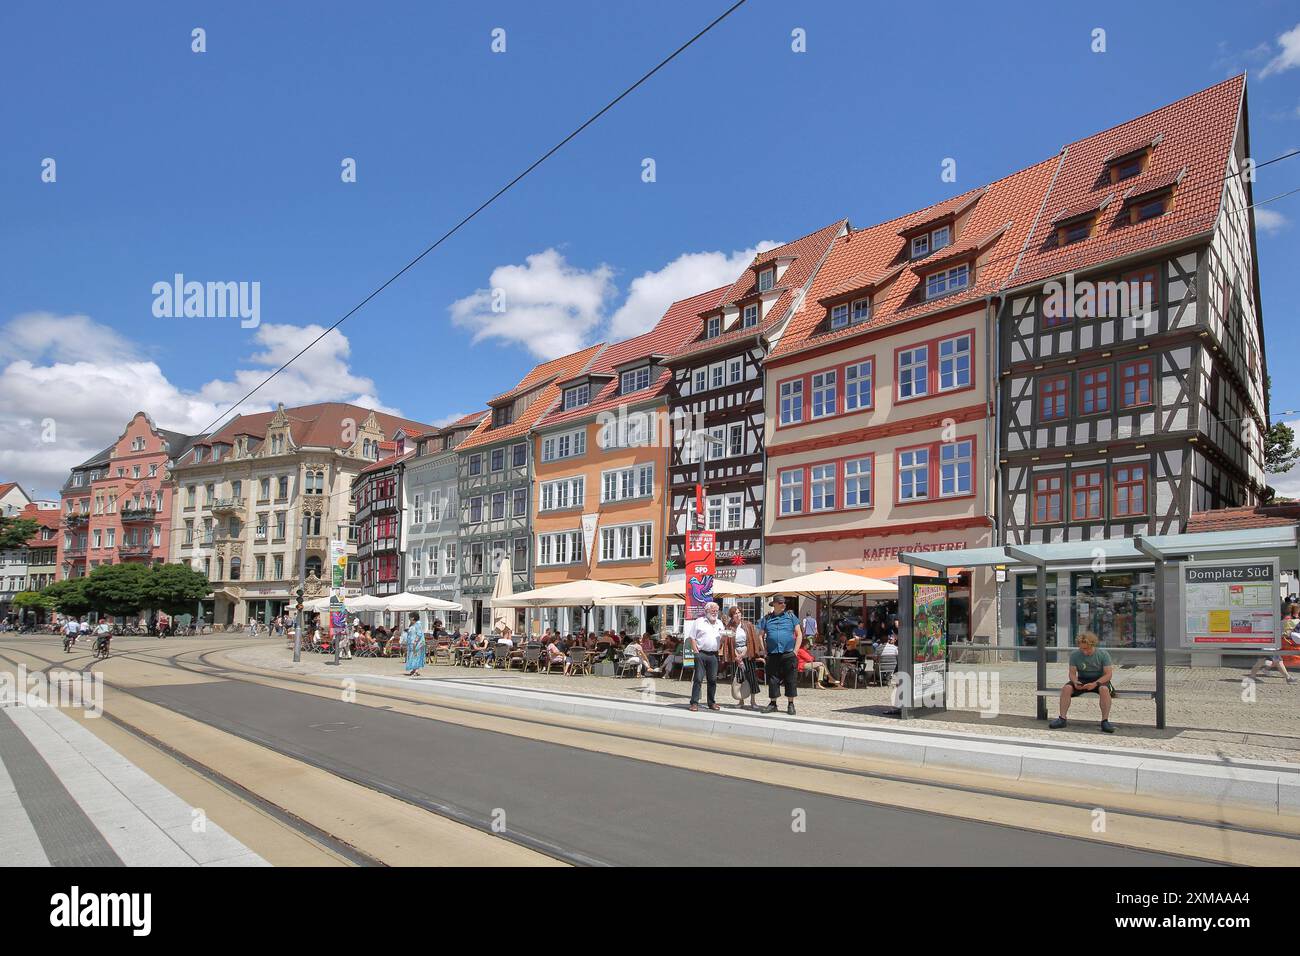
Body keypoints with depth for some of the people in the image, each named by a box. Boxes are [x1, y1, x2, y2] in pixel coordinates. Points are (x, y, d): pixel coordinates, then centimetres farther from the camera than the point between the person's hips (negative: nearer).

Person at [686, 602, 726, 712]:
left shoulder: (720, 624, 16)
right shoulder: (699, 622, 3)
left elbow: (722, 639, 22)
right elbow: (692, 637, 0)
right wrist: (695, 650, -10)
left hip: (714, 655, 4)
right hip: (701, 653, -4)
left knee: (713, 679, 7)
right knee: (698, 678, -6)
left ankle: (712, 702, 16)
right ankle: (694, 702, -3)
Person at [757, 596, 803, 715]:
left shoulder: (790, 616, 6)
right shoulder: (766, 618, 9)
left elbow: (799, 634, 5)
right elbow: (760, 636, 12)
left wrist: (795, 650, -4)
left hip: (789, 654, -1)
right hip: (773, 655, 1)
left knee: (791, 680, 2)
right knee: (772, 680, 5)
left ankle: (790, 704, 12)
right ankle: (772, 703, 16)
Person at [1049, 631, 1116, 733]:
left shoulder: (1103, 654, -11)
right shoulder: (1074, 654, -6)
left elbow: (1108, 674, -13)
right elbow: (1072, 673, -2)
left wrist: (1095, 683, -29)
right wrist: (1075, 682, -25)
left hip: (1099, 680, -2)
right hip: (1082, 680, 2)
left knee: (1104, 689, -37)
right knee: (1066, 688, -26)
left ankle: (1105, 721, -30)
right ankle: (1062, 719, -20)